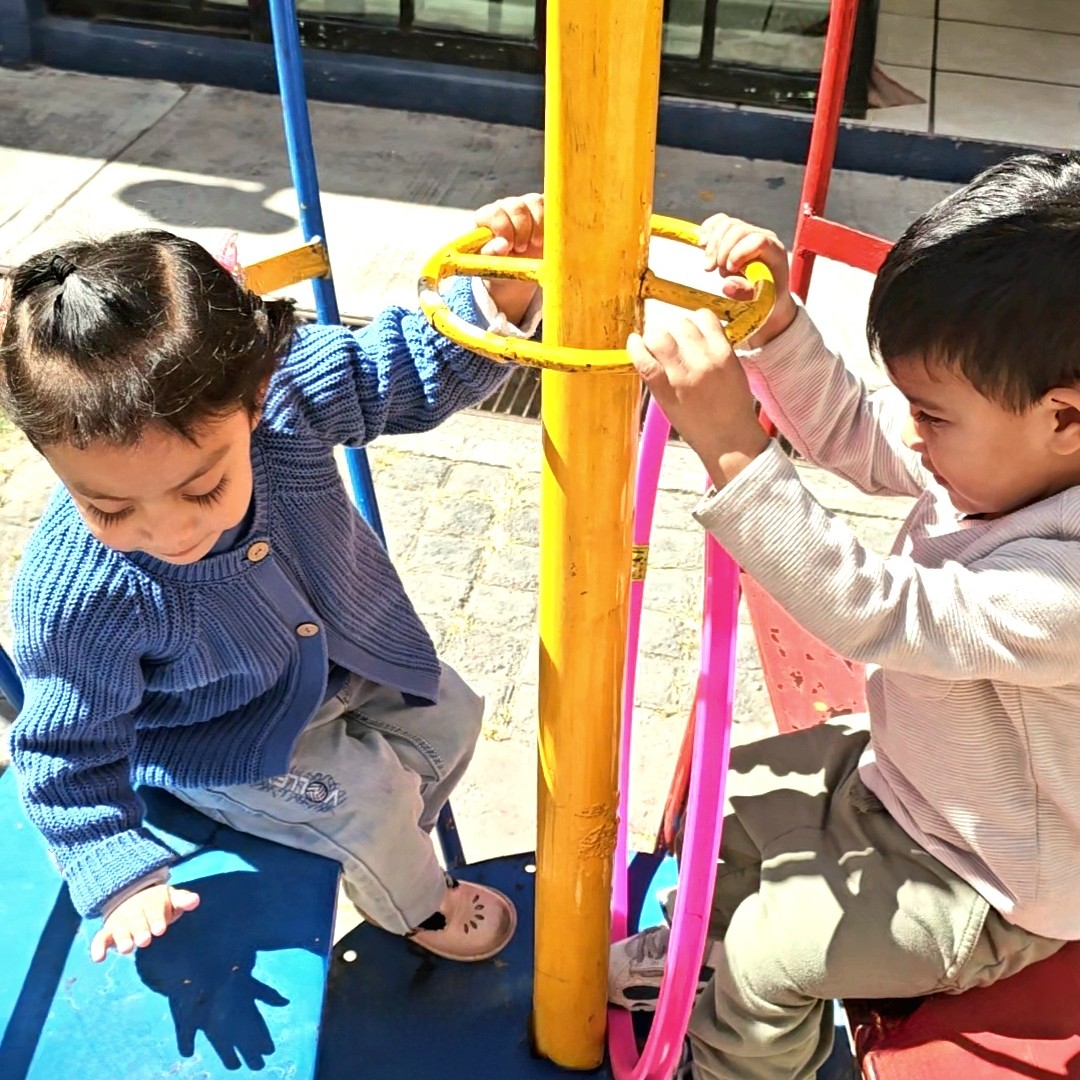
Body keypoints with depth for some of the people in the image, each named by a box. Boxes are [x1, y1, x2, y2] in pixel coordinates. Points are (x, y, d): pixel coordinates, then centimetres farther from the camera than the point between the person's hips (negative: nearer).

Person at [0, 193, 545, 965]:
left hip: (344, 655, 5)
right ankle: (412, 905, 30)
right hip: (215, 741, -5)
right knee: (366, 792, -10)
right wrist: (123, 879, -26)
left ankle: (382, 854, 49)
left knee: (449, 715, 16)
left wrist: (501, 294, -33)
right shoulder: (74, 596, -39)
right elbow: (68, 752, -23)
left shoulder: (287, 386, -35)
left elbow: (411, 361, -18)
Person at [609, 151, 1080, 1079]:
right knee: (729, 795, 16)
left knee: (771, 950, -9)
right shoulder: (1000, 451, -16)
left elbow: (866, 609, -45)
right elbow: (848, 431, -4)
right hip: (897, 771, 8)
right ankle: (702, 948, 45)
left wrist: (733, 447, -51)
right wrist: (773, 318, -21)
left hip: (981, 894, -8)